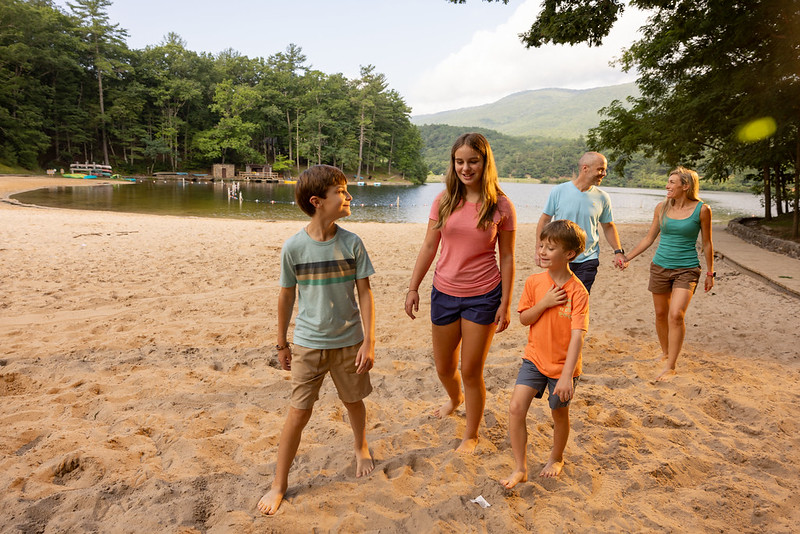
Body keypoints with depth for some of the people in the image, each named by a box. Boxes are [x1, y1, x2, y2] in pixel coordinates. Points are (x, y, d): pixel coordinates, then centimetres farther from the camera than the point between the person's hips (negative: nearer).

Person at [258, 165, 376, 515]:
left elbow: (364, 293, -3)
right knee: (299, 412, 2)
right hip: (308, 343, -1)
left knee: (354, 402, 18)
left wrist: (368, 342, -6)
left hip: (348, 341, 2)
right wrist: (282, 344, 7)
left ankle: (361, 447, 49)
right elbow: (286, 297, 0)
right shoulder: (294, 247, -10)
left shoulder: (352, 243, -8)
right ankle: (279, 484, 21)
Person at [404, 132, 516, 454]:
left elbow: (507, 258, -3)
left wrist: (505, 303, -4)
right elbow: (429, 247, 4)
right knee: (444, 367, 17)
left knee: (471, 371, 5)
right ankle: (455, 398, 53)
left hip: (483, 297, -3)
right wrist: (413, 287, 3)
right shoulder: (444, 201, 0)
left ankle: (471, 435, 28)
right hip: (444, 293, 3)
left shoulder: (501, 206, -7)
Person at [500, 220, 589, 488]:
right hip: (535, 358, 3)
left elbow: (577, 335, -22)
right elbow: (524, 318, -1)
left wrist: (567, 375, -29)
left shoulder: (578, 291, -17)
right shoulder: (534, 282, -5)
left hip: (563, 365, -3)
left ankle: (556, 458, 44)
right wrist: (544, 302, -19)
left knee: (560, 413, 15)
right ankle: (520, 468, 7)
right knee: (516, 407, -9)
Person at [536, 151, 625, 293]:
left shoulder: (603, 198, 1)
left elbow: (608, 227, 13)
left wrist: (618, 251, 2)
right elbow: (544, 220, 2)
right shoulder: (558, 191, -5)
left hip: (588, 261, 1)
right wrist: (539, 250, -2)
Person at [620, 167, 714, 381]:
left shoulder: (701, 209, -5)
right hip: (660, 267, 4)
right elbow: (649, 238, 11)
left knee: (676, 315, -17)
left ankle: (670, 367, -9)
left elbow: (707, 243, 3)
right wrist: (627, 257, 6)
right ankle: (665, 352, 34)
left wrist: (710, 273, 7)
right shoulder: (662, 207, 3)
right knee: (661, 314, 10)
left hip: (687, 269, -3)